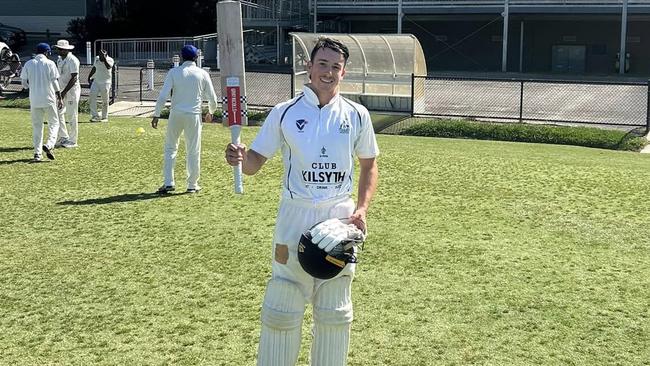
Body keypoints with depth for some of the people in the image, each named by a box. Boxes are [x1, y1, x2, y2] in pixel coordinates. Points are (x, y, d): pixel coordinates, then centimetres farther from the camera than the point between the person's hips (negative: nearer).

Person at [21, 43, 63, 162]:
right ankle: (49, 145, -14)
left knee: (36, 126, 9)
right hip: (49, 99, -3)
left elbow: (24, 83, 3)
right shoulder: (50, 63, -4)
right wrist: (60, 98, 1)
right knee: (54, 123, 9)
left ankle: (37, 153, 7)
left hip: (34, 99, 3)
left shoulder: (28, 64, 3)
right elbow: (55, 83, -6)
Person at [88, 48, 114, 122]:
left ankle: (104, 117, 13)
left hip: (105, 83, -5)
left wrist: (104, 58, -39)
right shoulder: (96, 59, 4)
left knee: (105, 101, 1)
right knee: (92, 97, -9)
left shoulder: (110, 60, -13)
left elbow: (108, 67, -35)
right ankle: (95, 115, -4)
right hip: (96, 81, 5)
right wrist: (89, 77, 16)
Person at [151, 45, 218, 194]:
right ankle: (192, 185, 12)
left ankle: (168, 182, 7)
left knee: (170, 148, 13)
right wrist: (210, 112, 23)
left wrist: (156, 115, -3)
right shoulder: (203, 74, 1)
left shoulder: (174, 72, -2)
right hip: (194, 116, 0)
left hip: (176, 115, 0)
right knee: (193, 151, 7)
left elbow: (163, 95, -9)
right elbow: (212, 98, 4)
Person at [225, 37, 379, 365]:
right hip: (295, 216, -2)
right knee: (281, 309, 1)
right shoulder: (284, 113, -2)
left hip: (340, 219, 2)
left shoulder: (357, 115, 3)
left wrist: (362, 209, -1)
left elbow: (368, 166, 12)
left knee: (335, 312, 12)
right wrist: (240, 157, -26)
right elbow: (254, 163, -2)